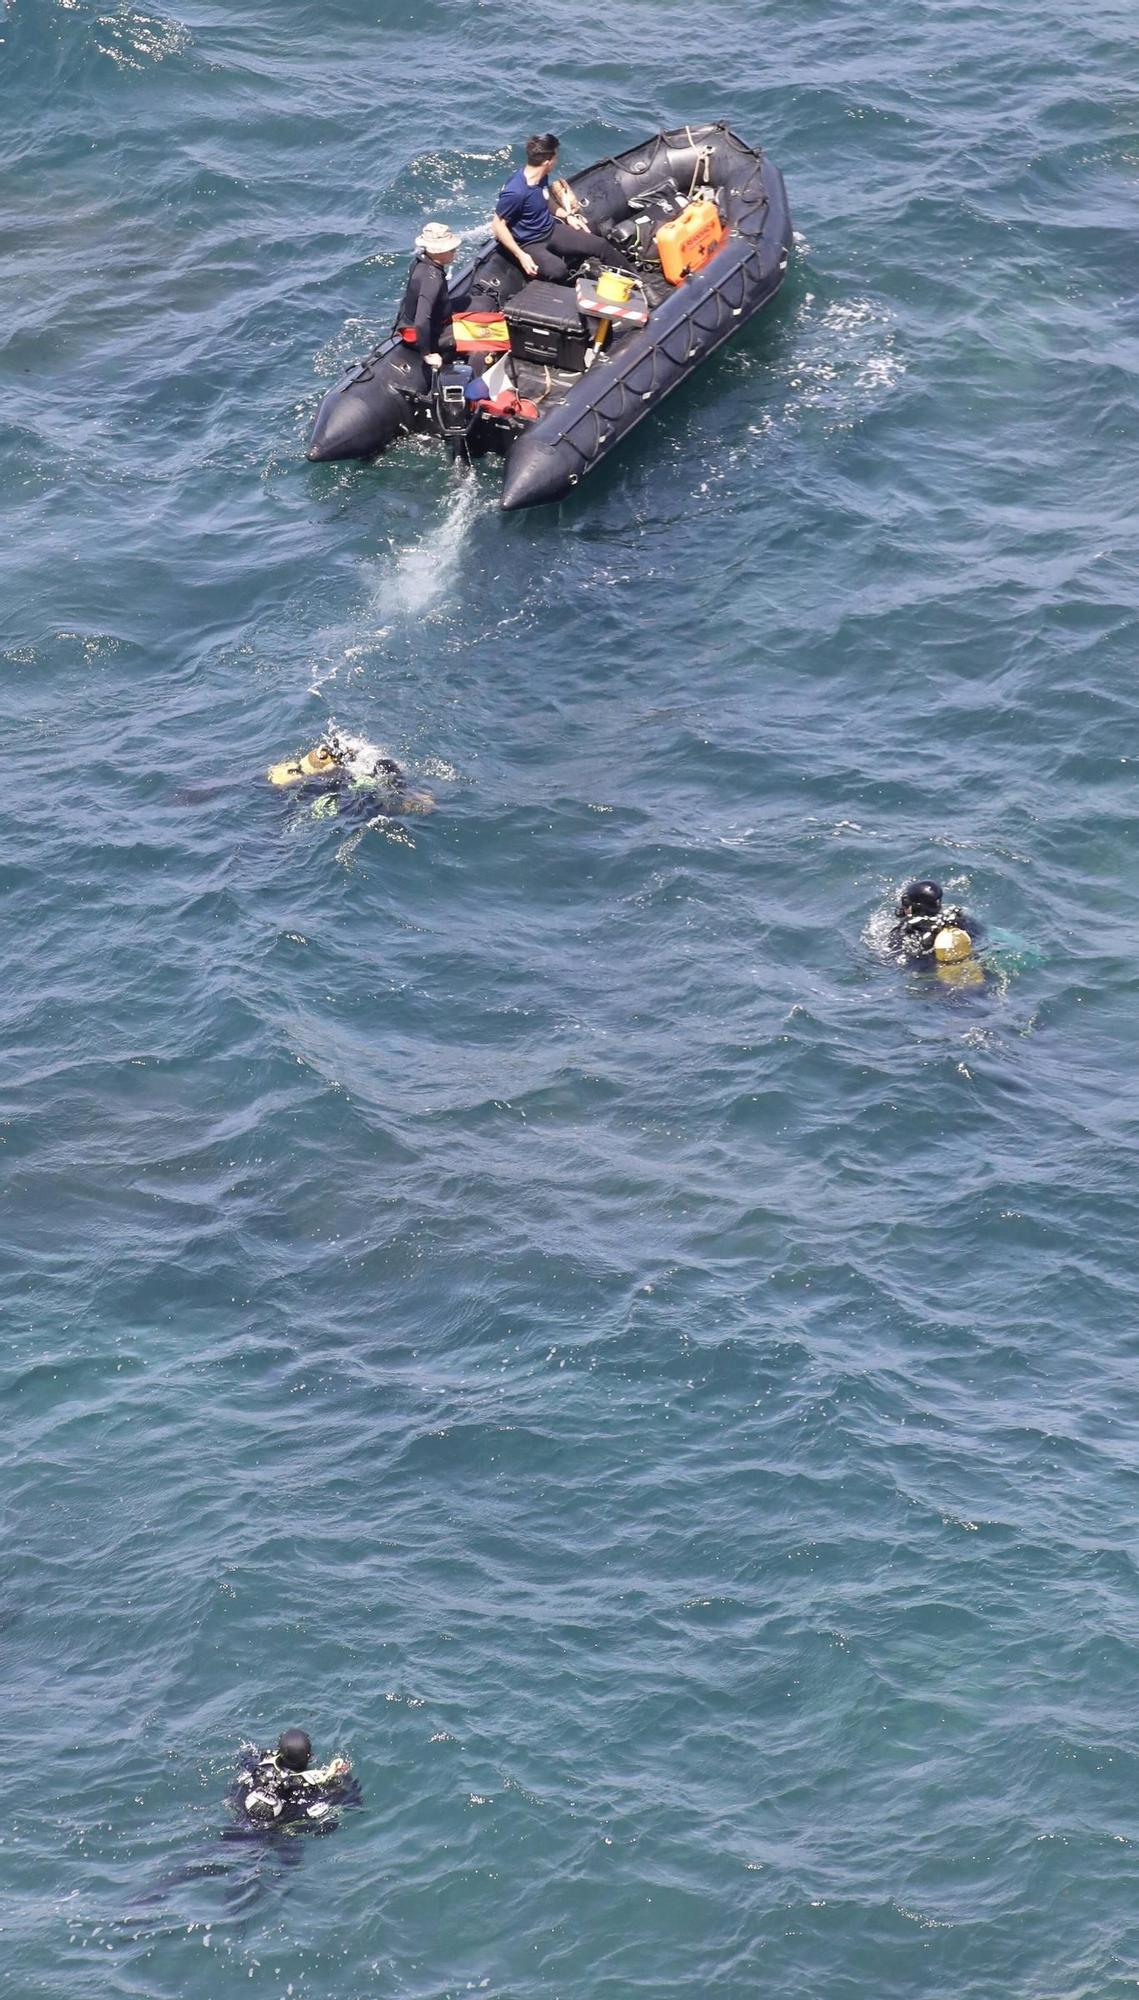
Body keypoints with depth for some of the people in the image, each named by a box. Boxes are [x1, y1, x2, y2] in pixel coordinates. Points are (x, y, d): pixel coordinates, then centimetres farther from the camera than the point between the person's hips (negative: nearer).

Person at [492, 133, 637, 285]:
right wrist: (521, 255, -26)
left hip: (551, 231, 8)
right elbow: (498, 225, -22)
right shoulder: (515, 192, -30)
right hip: (530, 244, -8)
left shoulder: (541, 176, -4)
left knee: (601, 245, 4)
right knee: (558, 270, -36)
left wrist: (567, 216, 10)